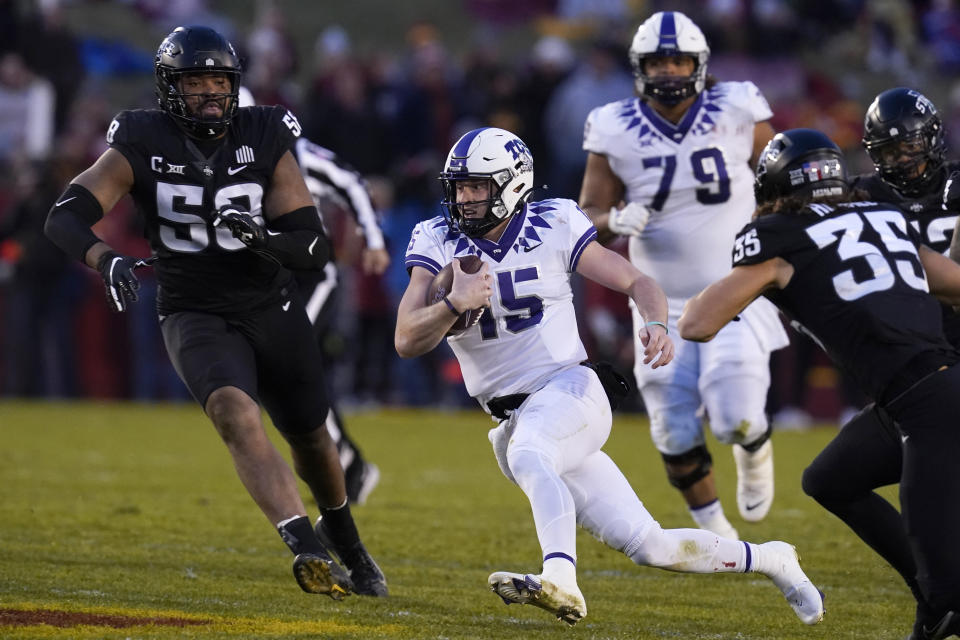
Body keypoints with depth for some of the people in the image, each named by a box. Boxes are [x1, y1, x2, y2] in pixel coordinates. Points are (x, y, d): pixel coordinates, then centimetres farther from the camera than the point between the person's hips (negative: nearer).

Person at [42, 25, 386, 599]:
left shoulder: (265, 140, -9)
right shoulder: (145, 143, -11)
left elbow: (315, 247, -12)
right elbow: (65, 217, -19)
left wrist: (258, 235, -32)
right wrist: (106, 259, -39)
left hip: (274, 311, 2)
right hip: (196, 314, -2)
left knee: (311, 440, 16)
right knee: (237, 415, -30)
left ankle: (349, 550, 44)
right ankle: (309, 551, -39)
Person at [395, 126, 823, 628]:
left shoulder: (552, 227, -2)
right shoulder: (440, 242, 2)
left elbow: (638, 283, 2)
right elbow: (407, 341, -8)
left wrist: (656, 326, -20)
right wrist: (454, 304, -27)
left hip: (570, 388, -3)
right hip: (514, 417, 3)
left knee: (527, 454, -39)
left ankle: (560, 582, -55)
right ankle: (769, 560, 19)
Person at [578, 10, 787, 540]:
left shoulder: (737, 114, -7)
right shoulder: (616, 132, -6)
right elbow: (588, 217, -1)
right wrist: (615, 222, -22)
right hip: (664, 303, 1)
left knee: (736, 418, -17)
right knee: (676, 436, 0)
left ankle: (755, 449, 21)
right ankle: (713, 530, 26)